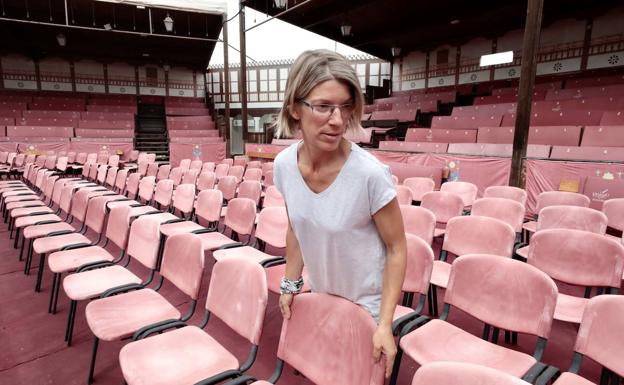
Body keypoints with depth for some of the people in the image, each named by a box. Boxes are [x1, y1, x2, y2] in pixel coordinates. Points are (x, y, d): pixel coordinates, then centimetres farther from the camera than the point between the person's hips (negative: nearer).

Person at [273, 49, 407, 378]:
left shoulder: (370, 174, -29)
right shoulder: (284, 165, -14)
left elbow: (396, 248, -17)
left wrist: (384, 323, -19)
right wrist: (291, 284, 4)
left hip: (366, 304, -4)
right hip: (319, 296, 5)